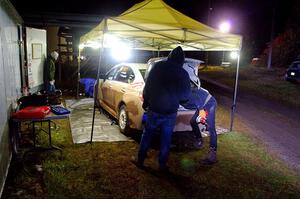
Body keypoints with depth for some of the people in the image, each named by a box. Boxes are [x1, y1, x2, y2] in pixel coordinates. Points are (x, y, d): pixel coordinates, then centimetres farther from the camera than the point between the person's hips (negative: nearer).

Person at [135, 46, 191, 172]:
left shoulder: (157, 66, -5)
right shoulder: (183, 74, -5)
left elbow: (147, 86, -2)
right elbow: (185, 96, 2)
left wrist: (145, 102, 10)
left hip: (154, 109, 0)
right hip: (170, 112, 0)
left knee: (147, 134, 16)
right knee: (166, 139, 13)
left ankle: (140, 160, 25)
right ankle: (162, 165, 21)